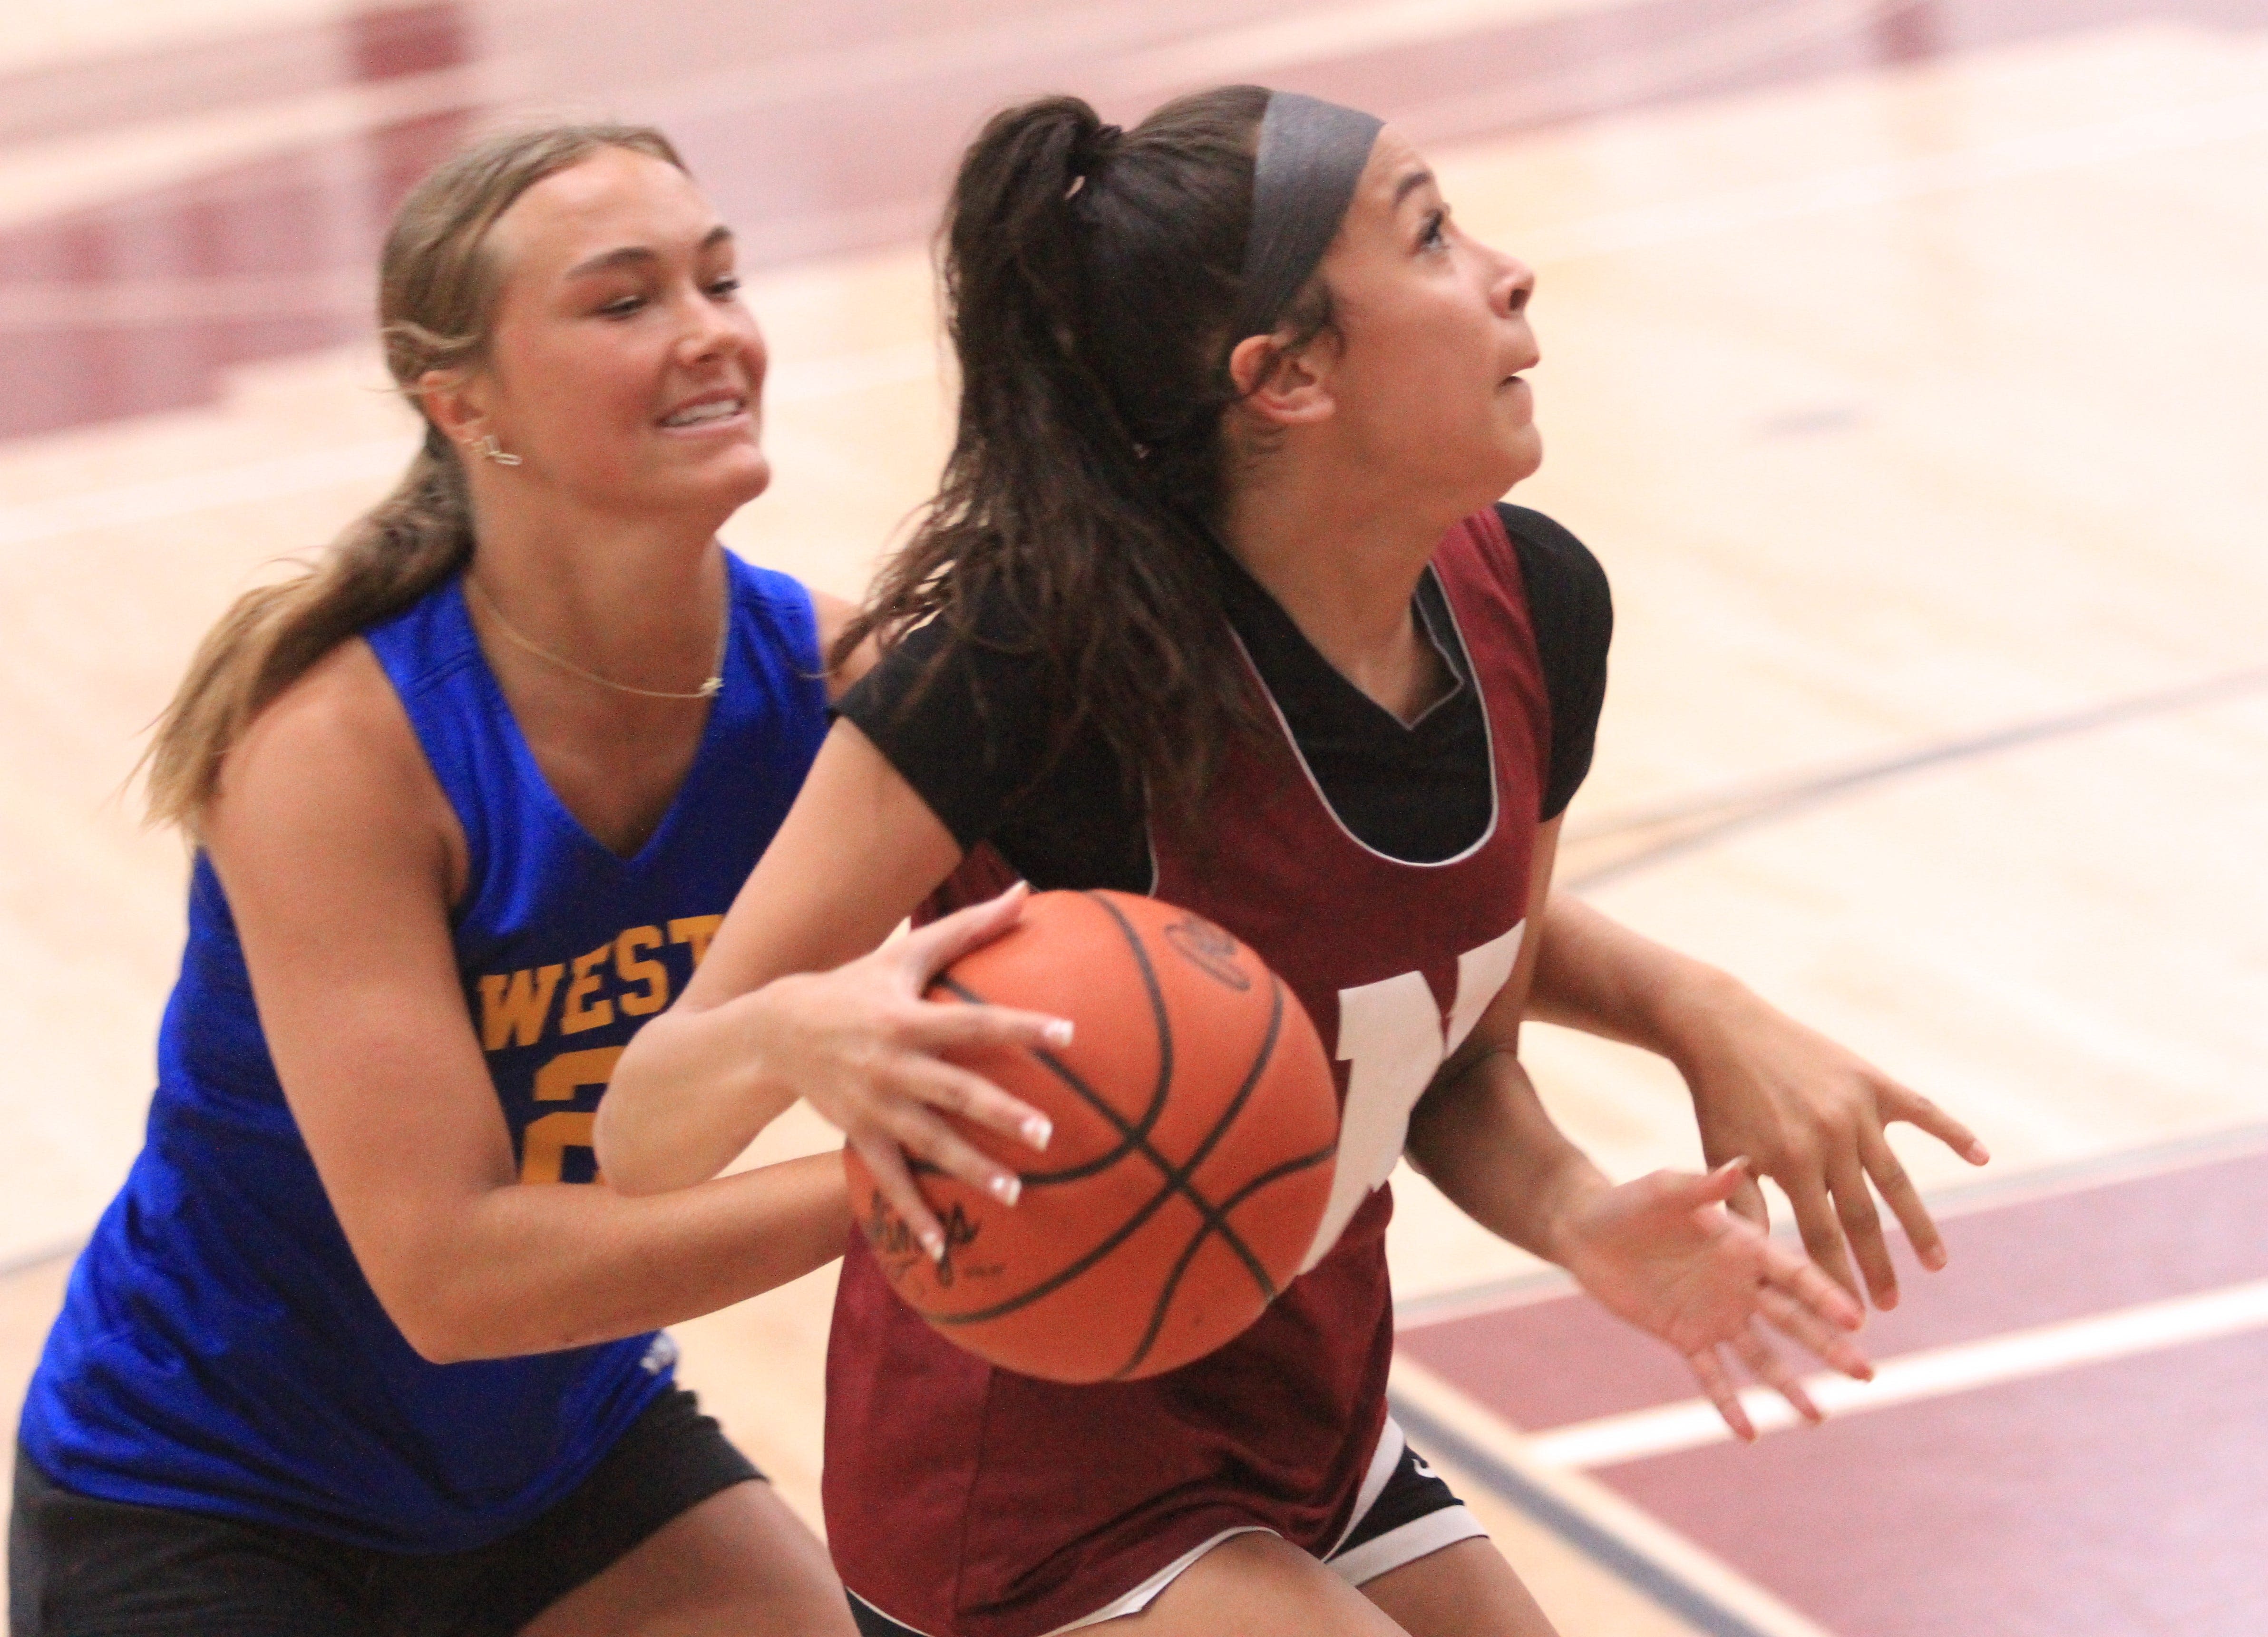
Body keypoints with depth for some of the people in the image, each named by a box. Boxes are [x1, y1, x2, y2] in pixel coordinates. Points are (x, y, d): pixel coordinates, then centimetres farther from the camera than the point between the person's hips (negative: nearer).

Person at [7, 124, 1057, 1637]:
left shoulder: (826, 678, -14)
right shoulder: (340, 744, -28)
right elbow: (449, 1272, -32)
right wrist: (887, 1178, -39)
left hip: (575, 1443, 5)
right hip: (197, 1510, -5)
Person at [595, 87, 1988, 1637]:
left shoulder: (1529, 606, -8)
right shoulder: (1039, 661, -27)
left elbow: (1461, 1069, 6)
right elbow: (644, 1133, -25)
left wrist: (1580, 1219, -16)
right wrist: (793, 1032, -47)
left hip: (1313, 1437, 7)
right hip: (1030, 1493, -7)